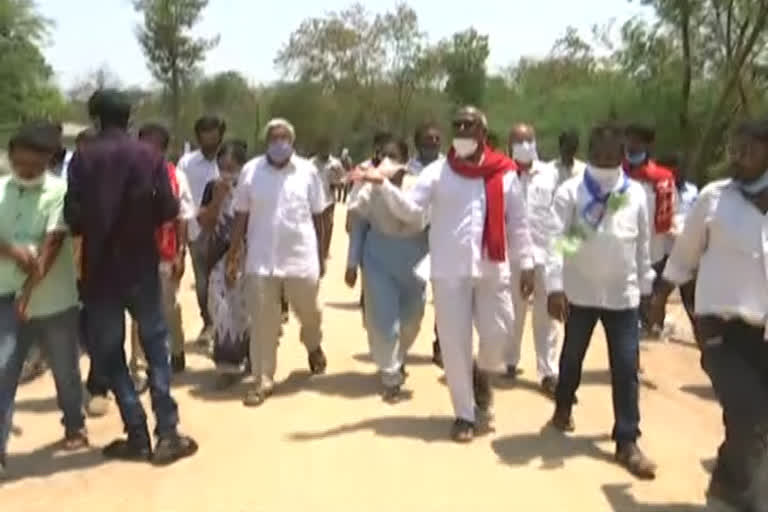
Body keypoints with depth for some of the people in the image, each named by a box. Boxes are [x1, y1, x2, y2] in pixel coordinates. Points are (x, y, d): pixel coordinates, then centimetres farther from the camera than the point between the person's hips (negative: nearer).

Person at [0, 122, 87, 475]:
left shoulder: (59, 191, -7)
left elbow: (52, 244, -15)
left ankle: (74, 426, 35)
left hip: (53, 299, -2)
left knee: (65, 369, 13)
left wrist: (29, 290, -22)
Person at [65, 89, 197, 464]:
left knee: (109, 353, 10)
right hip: (142, 266, 1)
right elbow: (169, 210, -6)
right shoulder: (149, 156, -3)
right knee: (156, 347, 12)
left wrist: (94, 227, 11)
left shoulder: (83, 159, -6)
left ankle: (137, 436, 10)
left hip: (100, 268, -1)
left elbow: (73, 216, -10)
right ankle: (167, 433, 6)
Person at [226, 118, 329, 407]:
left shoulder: (308, 171, -1)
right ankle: (263, 380, 16)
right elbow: (241, 217, 3)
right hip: (261, 260, 0)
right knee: (263, 322, 5)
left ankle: (314, 346, 48)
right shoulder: (251, 171, -1)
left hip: (301, 258, 0)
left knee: (308, 312, 14)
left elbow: (317, 216, 5)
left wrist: (321, 256, 7)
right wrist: (233, 257, 1)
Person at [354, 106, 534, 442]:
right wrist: (384, 185, -20)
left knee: (496, 335, 4)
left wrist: (525, 264, 4)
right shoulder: (437, 172, 1)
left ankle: (482, 376, 40)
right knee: (454, 344, 3)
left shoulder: (504, 174, 3)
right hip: (449, 271, -1)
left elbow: (517, 222, 6)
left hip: (493, 270, 1)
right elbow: (410, 210, -7)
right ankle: (465, 414, 19)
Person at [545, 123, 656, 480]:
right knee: (573, 355, 16)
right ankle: (563, 407, 41)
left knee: (626, 367, -1)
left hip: (623, 294, 1)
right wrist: (555, 287, -24)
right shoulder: (570, 192, -8)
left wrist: (646, 286, 11)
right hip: (580, 292, -1)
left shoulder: (635, 194, 1)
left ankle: (627, 442, 5)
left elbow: (643, 244, 9)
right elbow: (557, 239, -16)